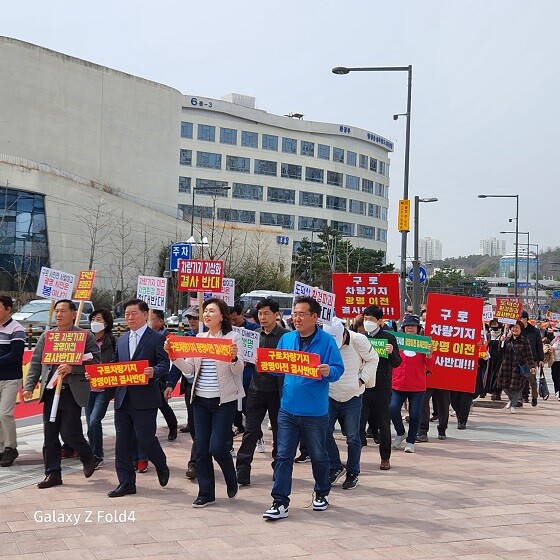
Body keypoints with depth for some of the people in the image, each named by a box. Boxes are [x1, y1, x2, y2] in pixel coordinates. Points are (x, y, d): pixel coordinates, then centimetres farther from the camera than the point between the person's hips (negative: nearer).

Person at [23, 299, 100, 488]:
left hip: (73, 392, -5)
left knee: (69, 433, -8)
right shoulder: (46, 336, 12)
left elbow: (95, 362, -7)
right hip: (50, 392, 5)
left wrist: (72, 368, -18)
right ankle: (53, 474, 15)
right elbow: (35, 364, 12)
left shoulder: (85, 336, -1)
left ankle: (88, 458, 21)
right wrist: (29, 387, 3)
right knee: (50, 436, 6)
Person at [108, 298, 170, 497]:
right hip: (122, 398, 6)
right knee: (122, 441, 6)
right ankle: (126, 483, 14)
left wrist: (154, 372, -29)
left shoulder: (156, 338, -2)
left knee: (146, 438, -4)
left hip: (145, 399, -6)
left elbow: (164, 364, -9)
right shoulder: (121, 340, 16)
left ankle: (162, 467, 25)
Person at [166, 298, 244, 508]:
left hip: (224, 400, -5)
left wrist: (234, 358, -30)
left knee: (217, 447, -7)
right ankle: (206, 493, 17)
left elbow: (238, 370, -9)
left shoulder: (233, 337, -5)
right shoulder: (199, 337, 9)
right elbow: (189, 369, 8)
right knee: (202, 449, 6)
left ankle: (231, 480, 22)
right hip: (201, 400, 5)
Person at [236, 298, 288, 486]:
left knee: (279, 431, 10)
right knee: (250, 430, -1)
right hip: (257, 389, 3)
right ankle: (242, 469, 0)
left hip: (277, 391, -3)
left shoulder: (286, 335, -4)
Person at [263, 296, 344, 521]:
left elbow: (338, 369, -8)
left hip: (315, 412, -3)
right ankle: (280, 502, 3)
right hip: (288, 409, 3)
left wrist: (328, 372, -30)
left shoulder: (326, 341, -7)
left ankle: (322, 493, 36)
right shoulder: (286, 339, 6)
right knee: (284, 456, 0)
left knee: (318, 456, 14)